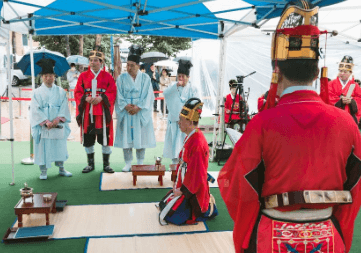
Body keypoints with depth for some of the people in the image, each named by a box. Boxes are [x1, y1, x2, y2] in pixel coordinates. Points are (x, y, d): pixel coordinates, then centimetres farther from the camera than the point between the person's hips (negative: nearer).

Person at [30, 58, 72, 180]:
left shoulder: (60, 91, 6)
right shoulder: (37, 93, 1)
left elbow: (64, 108, 0)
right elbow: (36, 110, -5)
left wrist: (57, 119, -15)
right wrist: (46, 122, -16)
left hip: (58, 126, 2)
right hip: (42, 127, -1)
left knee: (59, 147, 9)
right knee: (43, 147, 1)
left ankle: (61, 169, 23)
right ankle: (43, 171, 13)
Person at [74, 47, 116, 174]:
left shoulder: (107, 76, 6)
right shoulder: (83, 76, 10)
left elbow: (112, 93, -1)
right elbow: (78, 92, 7)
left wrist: (101, 98, -16)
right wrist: (86, 98, -13)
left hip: (102, 112, -2)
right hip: (87, 112, 2)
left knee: (105, 137, -1)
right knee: (88, 139, 6)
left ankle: (106, 164, 11)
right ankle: (90, 164, 20)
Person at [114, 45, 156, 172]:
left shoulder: (145, 78, 3)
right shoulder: (121, 78, 5)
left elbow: (148, 95, -3)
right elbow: (119, 96, 1)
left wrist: (138, 107, -13)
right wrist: (126, 106, -15)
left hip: (141, 113, 0)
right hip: (126, 113, 1)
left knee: (140, 137, 4)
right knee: (126, 137, 2)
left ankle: (140, 163, 17)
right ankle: (128, 163, 13)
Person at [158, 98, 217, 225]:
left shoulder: (197, 143, -27)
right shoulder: (190, 137, 5)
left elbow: (196, 174, -26)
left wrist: (182, 190, -16)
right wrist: (177, 182, 10)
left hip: (192, 191, -10)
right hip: (184, 185, 10)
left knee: (167, 216, -9)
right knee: (163, 204, 20)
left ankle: (208, 208, 4)